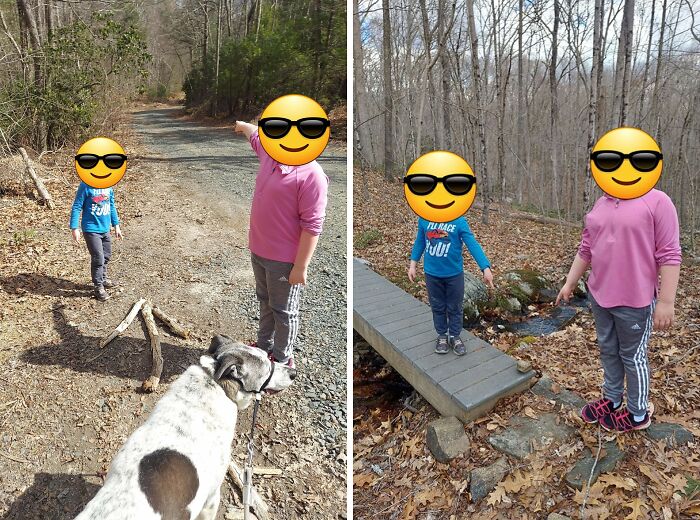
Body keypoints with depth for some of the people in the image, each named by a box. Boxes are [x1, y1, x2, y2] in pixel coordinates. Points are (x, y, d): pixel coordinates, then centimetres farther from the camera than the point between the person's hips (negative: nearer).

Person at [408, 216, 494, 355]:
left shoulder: (459, 221, -15)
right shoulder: (424, 219, -7)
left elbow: (473, 244, -19)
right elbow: (419, 243, 6)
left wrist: (486, 268, -27)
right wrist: (413, 265, 7)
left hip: (454, 273, -2)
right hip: (432, 273, 2)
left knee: (454, 307, 14)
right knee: (437, 307, 16)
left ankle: (455, 336, 33)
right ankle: (442, 336, 35)